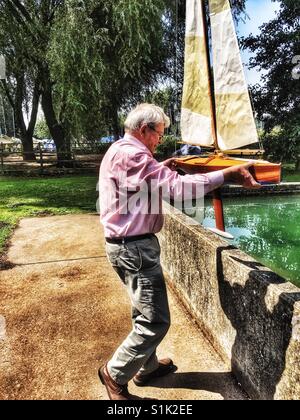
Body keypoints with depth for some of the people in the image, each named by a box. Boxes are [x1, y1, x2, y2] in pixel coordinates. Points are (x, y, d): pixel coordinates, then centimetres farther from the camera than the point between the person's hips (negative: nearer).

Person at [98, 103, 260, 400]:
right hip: (135, 248, -11)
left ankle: (146, 368, 38)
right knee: (155, 321, 0)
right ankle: (115, 374, 18)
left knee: (144, 314, 22)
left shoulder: (121, 151, 14)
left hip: (127, 245, 11)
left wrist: (160, 169, 22)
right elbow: (176, 187, -27)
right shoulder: (129, 154, -20)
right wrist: (227, 175, -24)